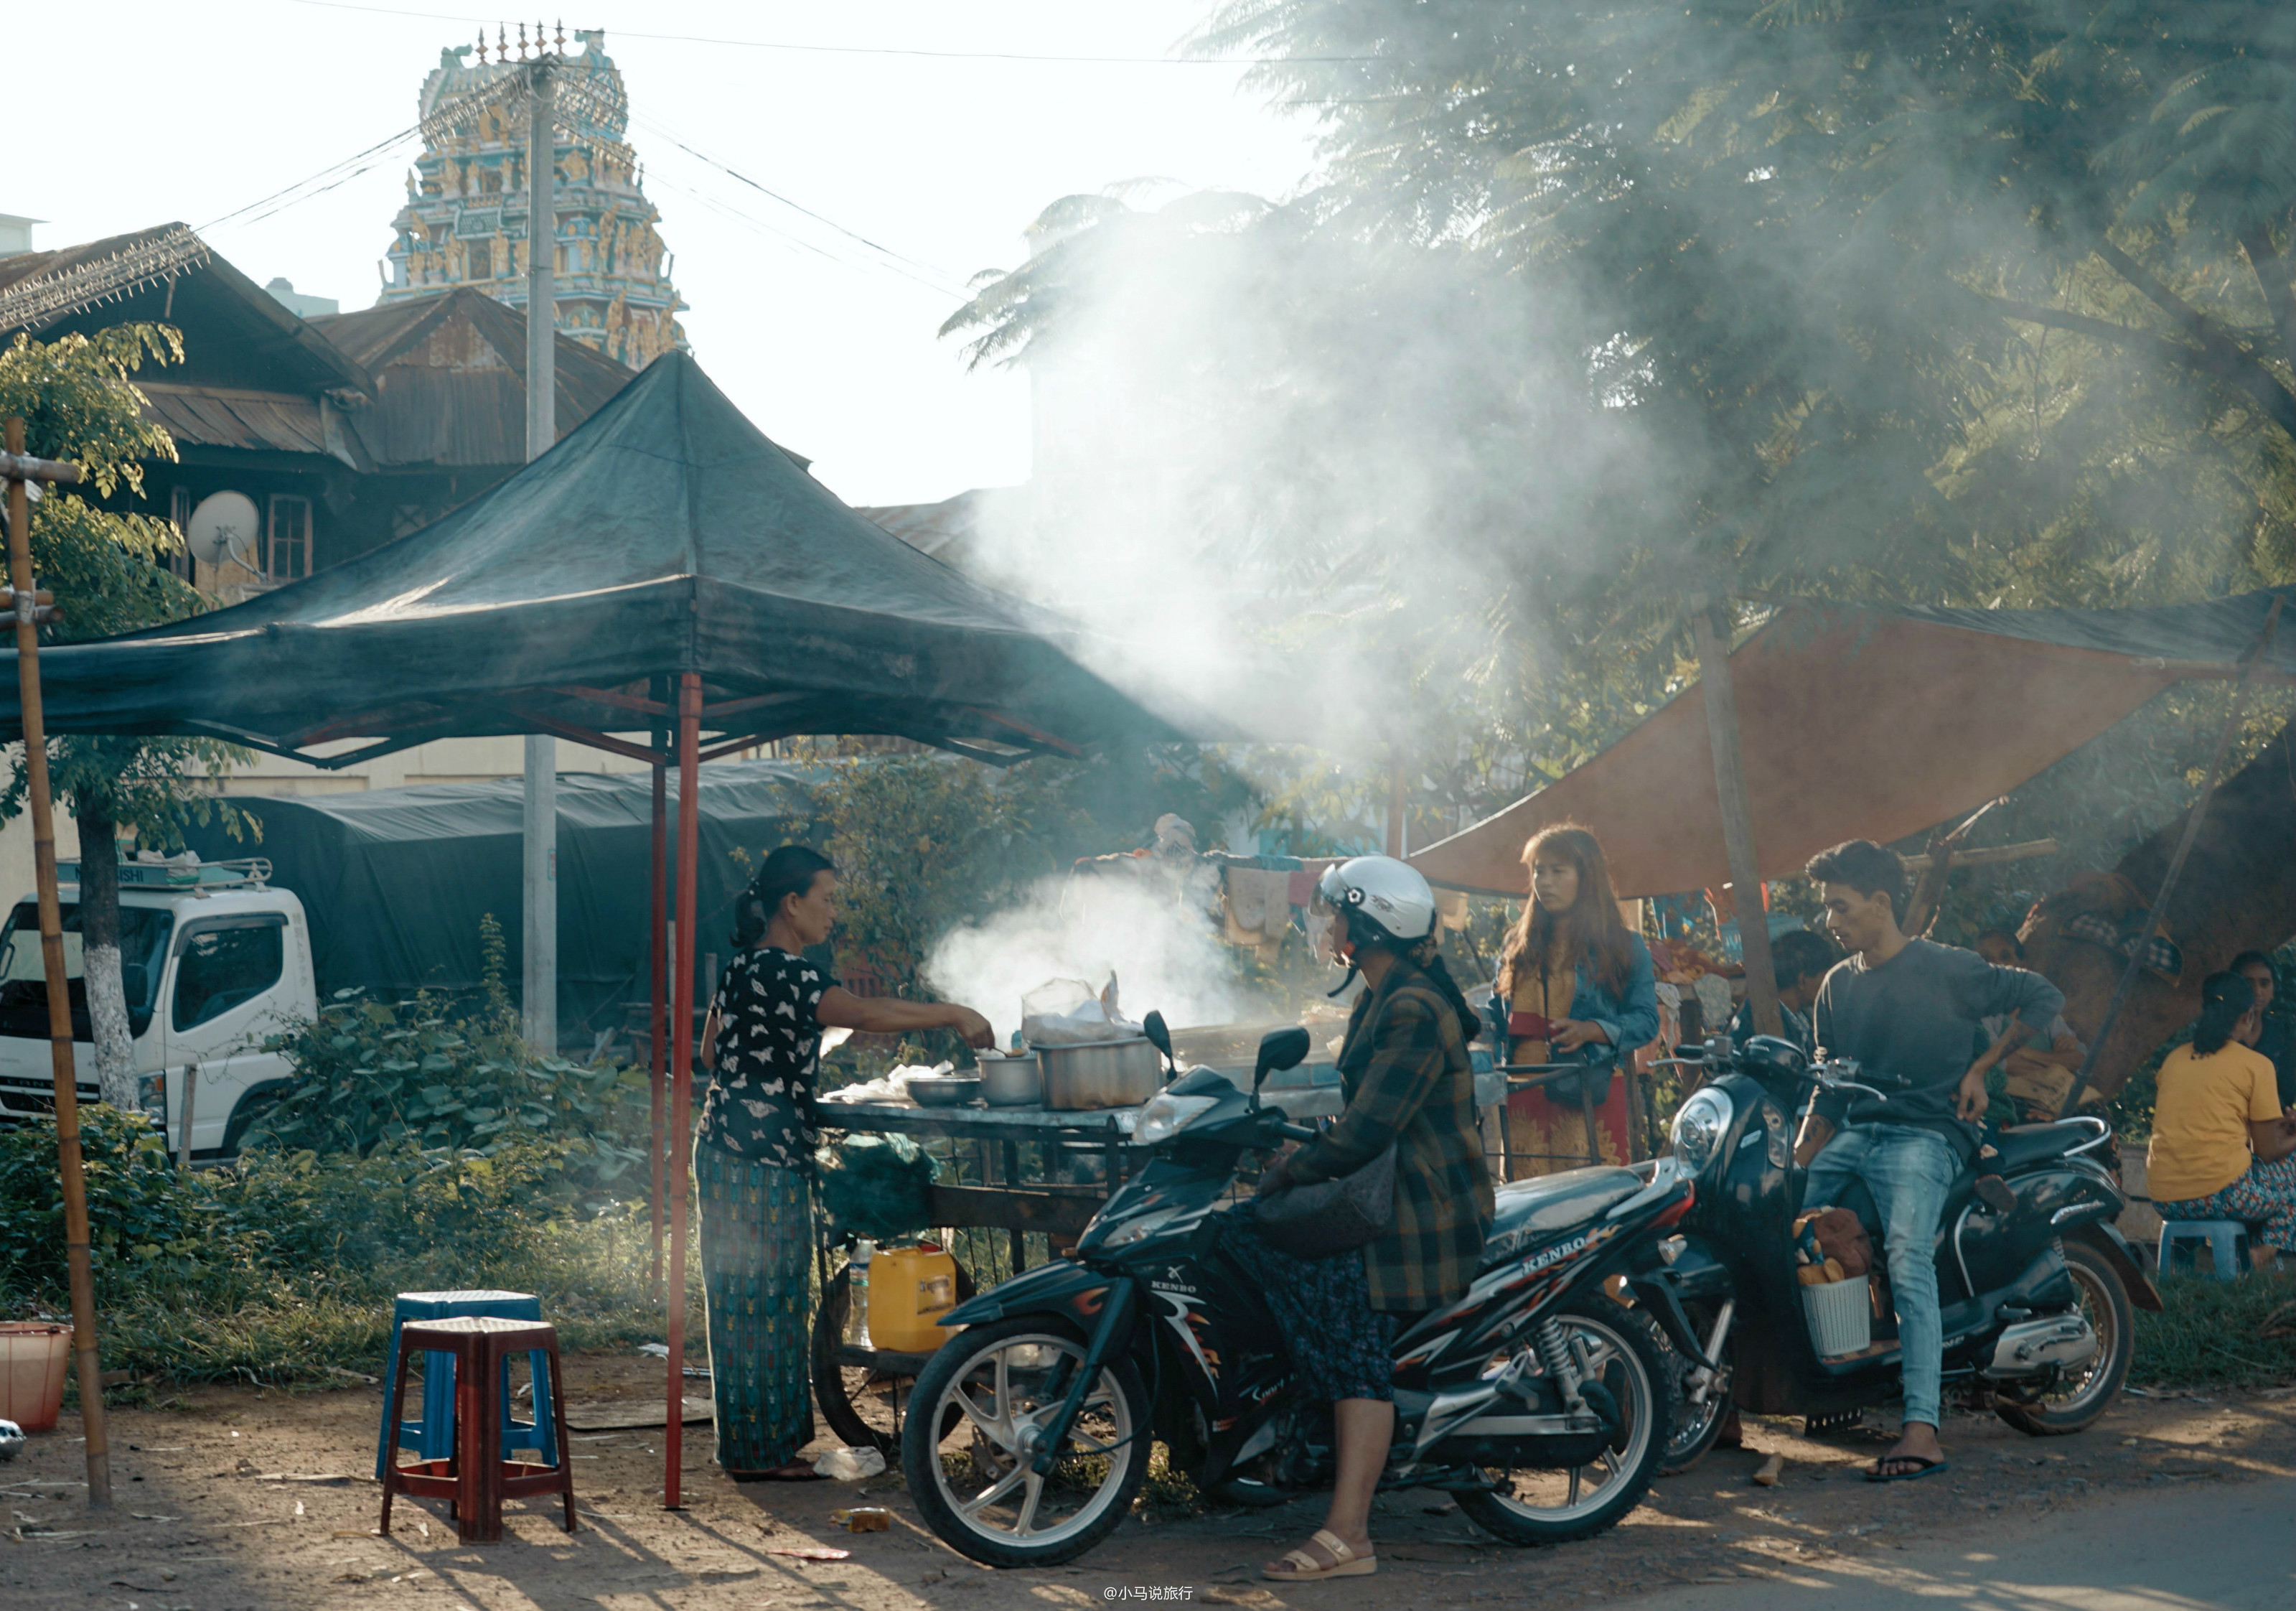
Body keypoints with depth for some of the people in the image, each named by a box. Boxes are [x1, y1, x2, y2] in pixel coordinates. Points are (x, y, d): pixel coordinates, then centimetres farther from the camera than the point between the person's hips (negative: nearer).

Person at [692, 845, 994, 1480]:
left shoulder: (743, 967, 14)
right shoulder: (782, 971, -17)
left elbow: (711, 1051, 22)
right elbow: (867, 1013, -26)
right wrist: (953, 1016, -20)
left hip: (731, 1153, 10)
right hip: (762, 1160, -10)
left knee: (746, 1300, 13)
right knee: (766, 1300, -4)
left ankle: (753, 1444, 18)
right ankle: (763, 1450, 1)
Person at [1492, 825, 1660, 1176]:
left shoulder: (1624, 946, 9)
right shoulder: (1518, 947, 21)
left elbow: (1646, 1020, 1)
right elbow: (1498, 1014, 24)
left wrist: (1591, 1030, -15)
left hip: (1589, 1096, -3)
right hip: (1523, 1098, 3)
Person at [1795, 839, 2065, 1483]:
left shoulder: (1945, 968, -1)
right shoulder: (1838, 985, 18)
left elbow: (2044, 998, 3)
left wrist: (1980, 1070, 0)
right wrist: (1799, 1160, 6)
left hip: (1924, 1134, -7)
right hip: (1853, 1135, 7)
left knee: (1907, 1259, -30)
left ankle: (1922, 1430, -39)